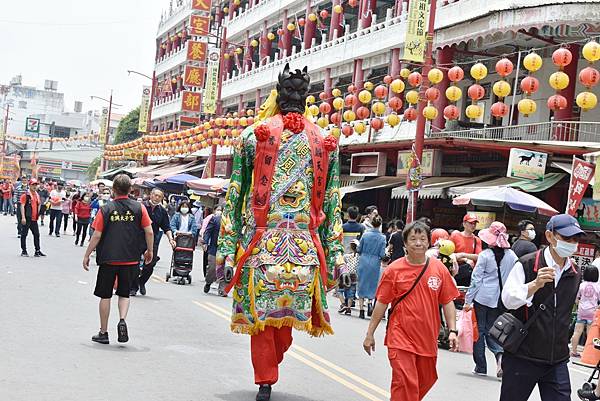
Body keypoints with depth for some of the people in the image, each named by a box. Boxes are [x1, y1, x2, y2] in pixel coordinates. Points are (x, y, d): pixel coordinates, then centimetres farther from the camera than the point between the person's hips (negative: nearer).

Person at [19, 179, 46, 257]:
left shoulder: (37, 195, 14)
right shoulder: (25, 195, -7)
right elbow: (22, 206, -12)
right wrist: (23, 217, -18)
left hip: (34, 219, 7)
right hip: (27, 219, -7)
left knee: (36, 234, 8)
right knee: (24, 234, 1)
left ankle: (37, 251, 14)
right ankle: (24, 251, 7)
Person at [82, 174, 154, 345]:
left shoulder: (105, 209, -5)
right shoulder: (139, 208, -2)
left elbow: (96, 236, -6)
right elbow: (149, 231, -2)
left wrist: (87, 255, 4)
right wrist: (149, 251, 13)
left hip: (108, 258, -1)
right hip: (130, 259, 1)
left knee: (105, 295, 10)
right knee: (124, 294, 16)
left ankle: (103, 333, 15)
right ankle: (122, 320, -9)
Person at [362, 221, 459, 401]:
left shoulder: (439, 268, 1)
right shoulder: (394, 270, -5)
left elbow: (447, 302, 6)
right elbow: (381, 303, 0)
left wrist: (452, 330, -3)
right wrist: (370, 334, 2)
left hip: (428, 338, 4)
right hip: (400, 337, -3)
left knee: (426, 381, 17)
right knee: (405, 383, -9)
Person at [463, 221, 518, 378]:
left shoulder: (485, 255, -10)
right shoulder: (512, 256, 0)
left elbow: (476, 279, -7)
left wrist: (468, 300, -2)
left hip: (483, 297, -3)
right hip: (501, 300, 3)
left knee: (480, 330, 7)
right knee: (491, 329, 15)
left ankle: (480, 366, 9)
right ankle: (499, 353, -13)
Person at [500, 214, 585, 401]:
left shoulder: (575, 274, 9)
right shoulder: (527, 265, -9)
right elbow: (508, 300, -17)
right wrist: (536, 284, -30)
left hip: (557, 361, 4)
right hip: (522, 356, -4)